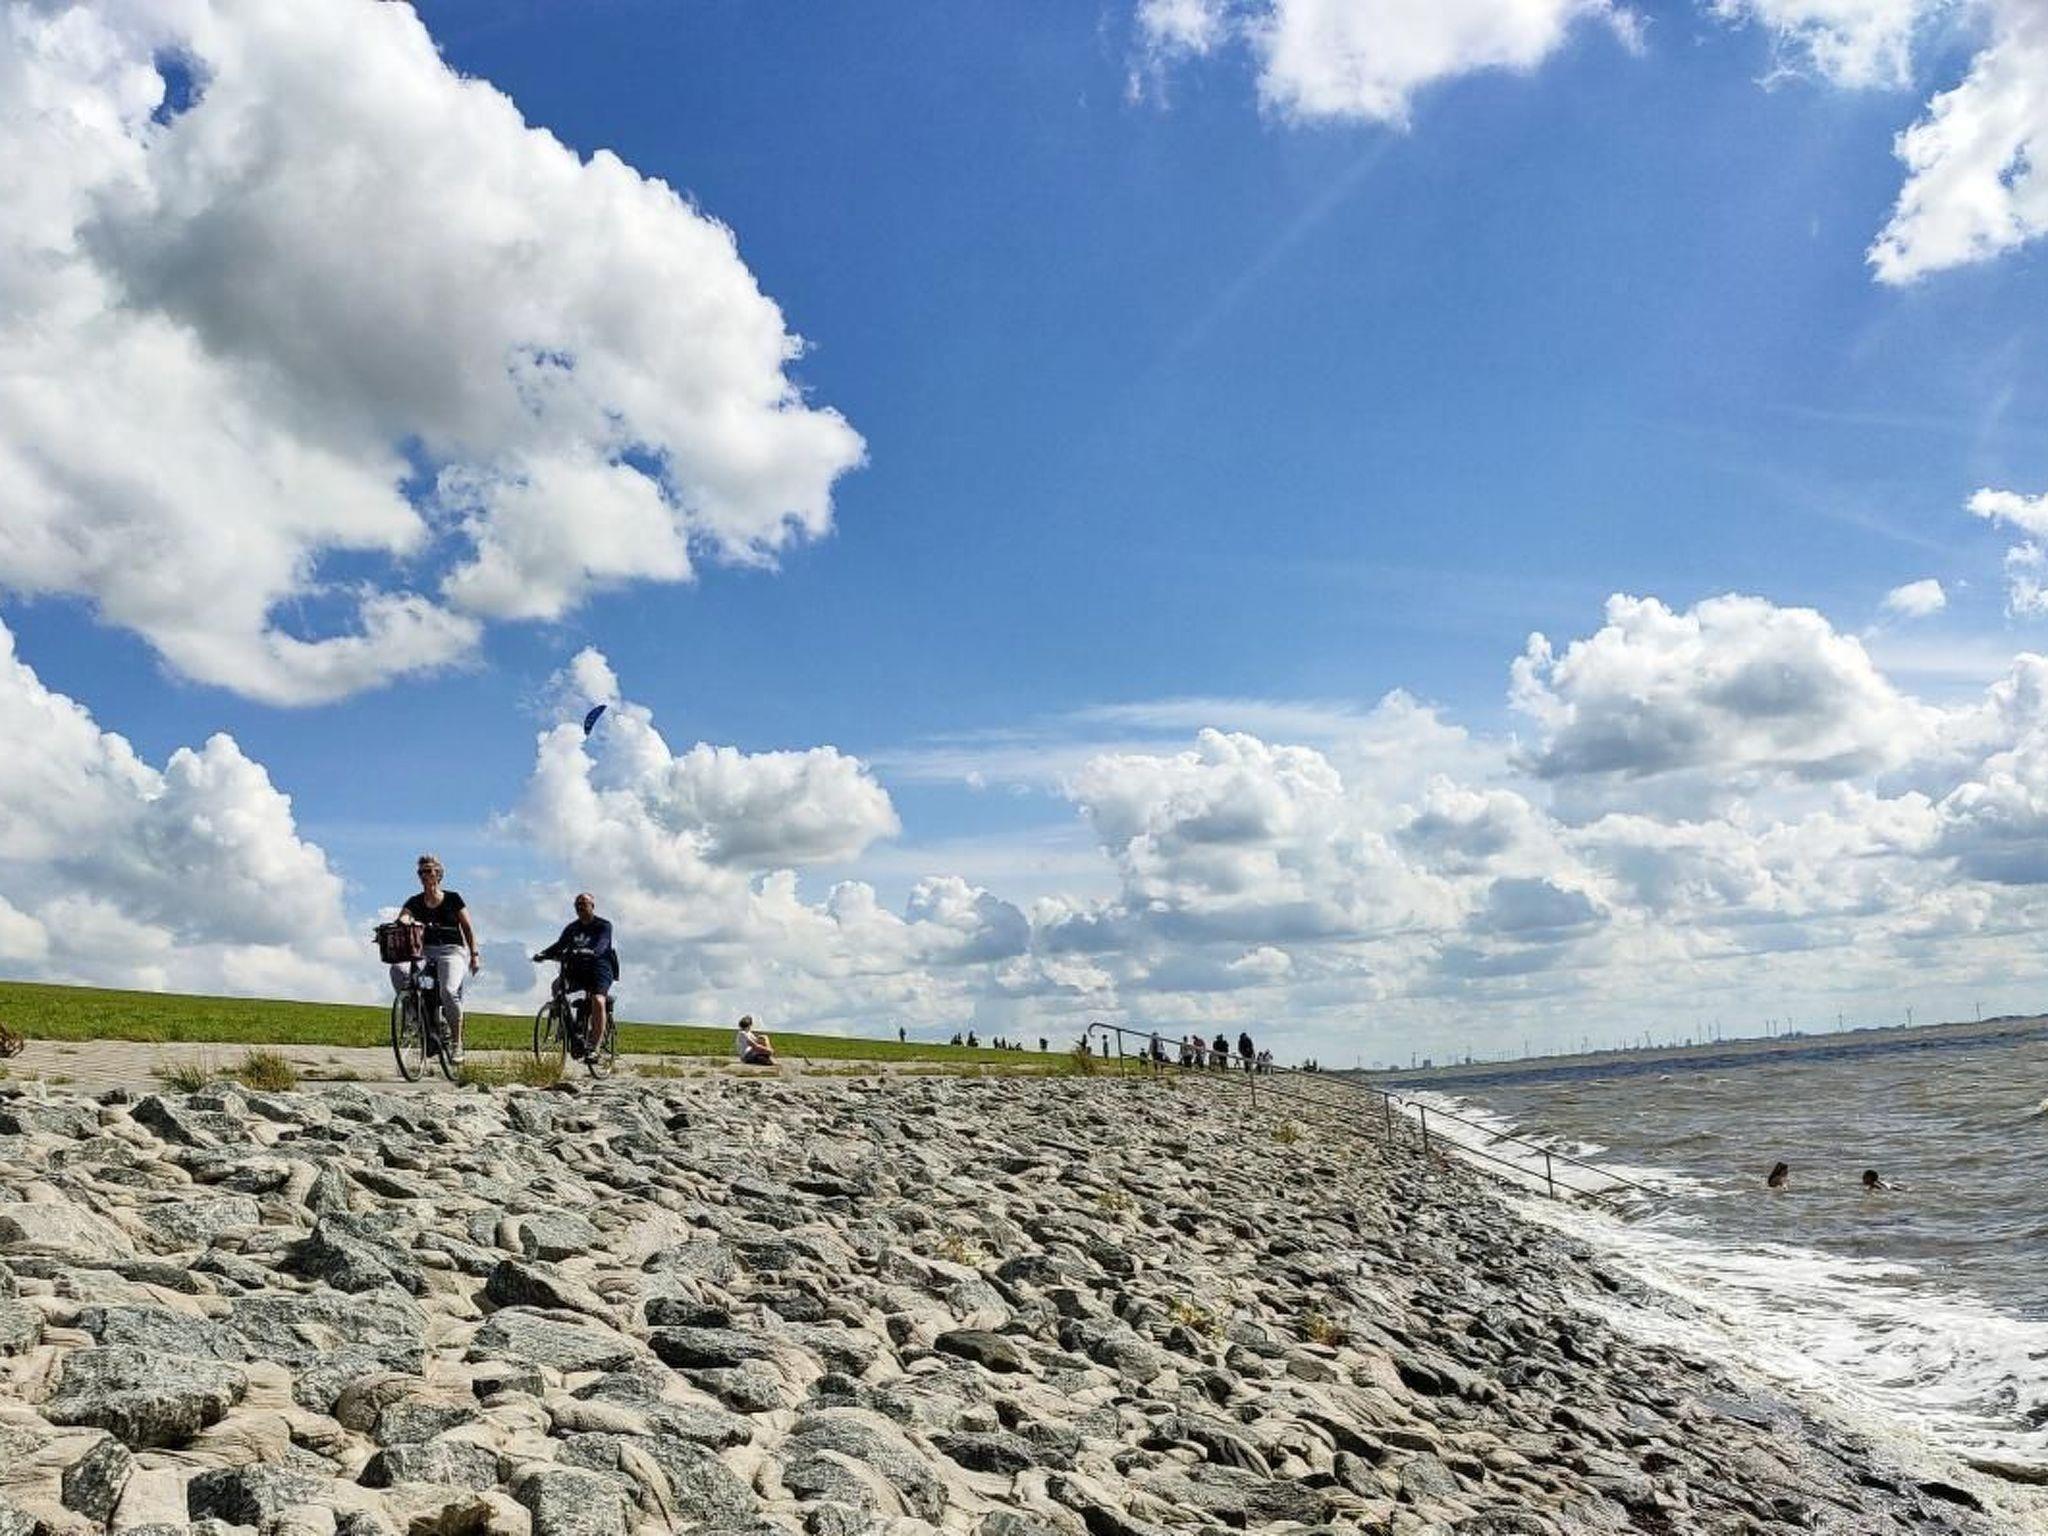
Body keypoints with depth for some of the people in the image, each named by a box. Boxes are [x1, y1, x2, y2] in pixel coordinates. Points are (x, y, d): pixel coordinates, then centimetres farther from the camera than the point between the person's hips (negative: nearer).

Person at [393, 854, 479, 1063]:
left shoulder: (453, 899, 5)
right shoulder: (415, 902, 9)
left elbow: (468, 928, 8)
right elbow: (402, 920, -10)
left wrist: (474, 955, 0)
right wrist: (405, 924, -35)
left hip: (451, 951, -3)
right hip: (424, 951, 3)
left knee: (449, 990, -30)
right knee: (398, 970, -31)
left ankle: (457, 1042, -15)